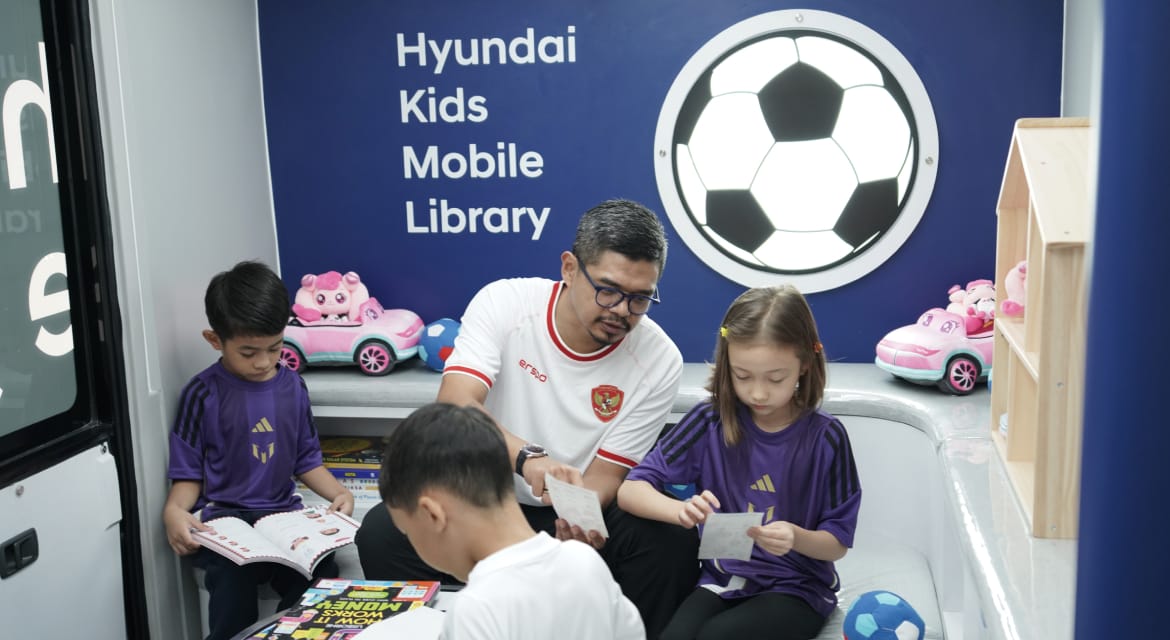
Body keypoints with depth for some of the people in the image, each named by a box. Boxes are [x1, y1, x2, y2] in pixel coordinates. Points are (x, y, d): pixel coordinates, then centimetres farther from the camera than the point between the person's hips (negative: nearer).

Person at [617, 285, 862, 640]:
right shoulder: (710, 421, -5)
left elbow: (837, 544, -2)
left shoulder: (825, 437, -9)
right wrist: (682, 510, -28)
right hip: (722, 579, 2)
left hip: (795, 587, -1)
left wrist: (797, 538, -25)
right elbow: (630, 490, -7)